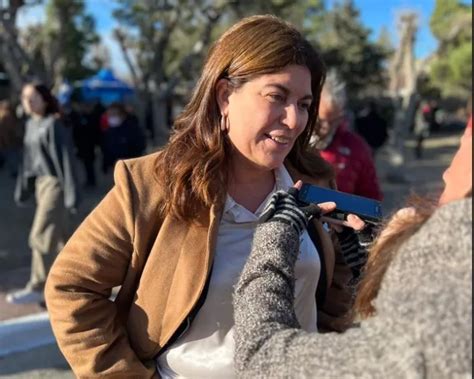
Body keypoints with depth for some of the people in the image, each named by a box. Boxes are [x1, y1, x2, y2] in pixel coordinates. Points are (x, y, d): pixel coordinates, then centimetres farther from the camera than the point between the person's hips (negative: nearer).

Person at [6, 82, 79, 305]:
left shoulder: (53, 124, -13)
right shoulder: (31, 124, 11)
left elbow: (65, 159, -16)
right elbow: (28, 159, 15)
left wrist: (70, 194, -19)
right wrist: (22, 189, 14)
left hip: (55, 183, -8)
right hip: (41, 182, 8)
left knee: (41, 236, -7)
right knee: (59, 236, 15)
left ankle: (38, 288, 2)